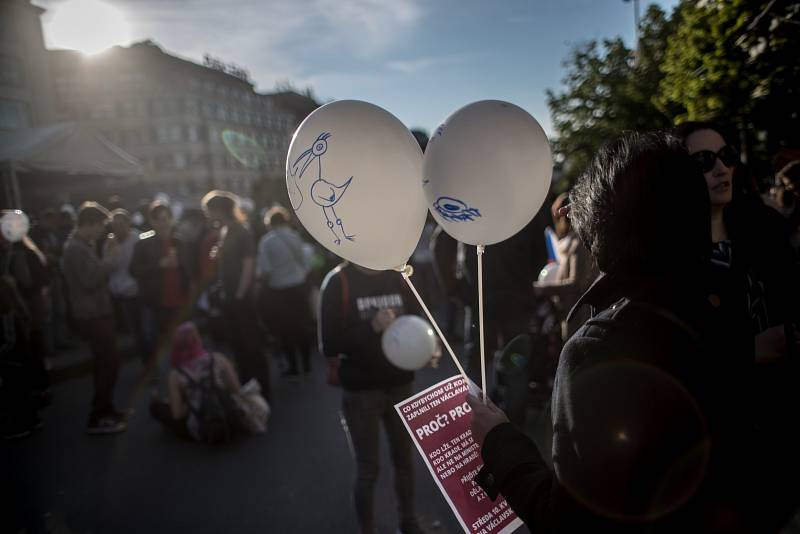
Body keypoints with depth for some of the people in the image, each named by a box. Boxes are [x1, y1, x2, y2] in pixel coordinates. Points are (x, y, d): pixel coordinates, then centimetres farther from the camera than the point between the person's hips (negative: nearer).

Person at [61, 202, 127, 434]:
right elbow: (91, 280, -26)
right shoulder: (76, 248, -19)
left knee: (105, 363, 18)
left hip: (97, 313, 10)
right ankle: (97, 419, 2)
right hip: (93, 315, -10)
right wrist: (109, 258, -18)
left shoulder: (83, 245, 13)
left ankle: (105, 409, 30)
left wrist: (107, 258, 2)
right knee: (109, 364, -7)